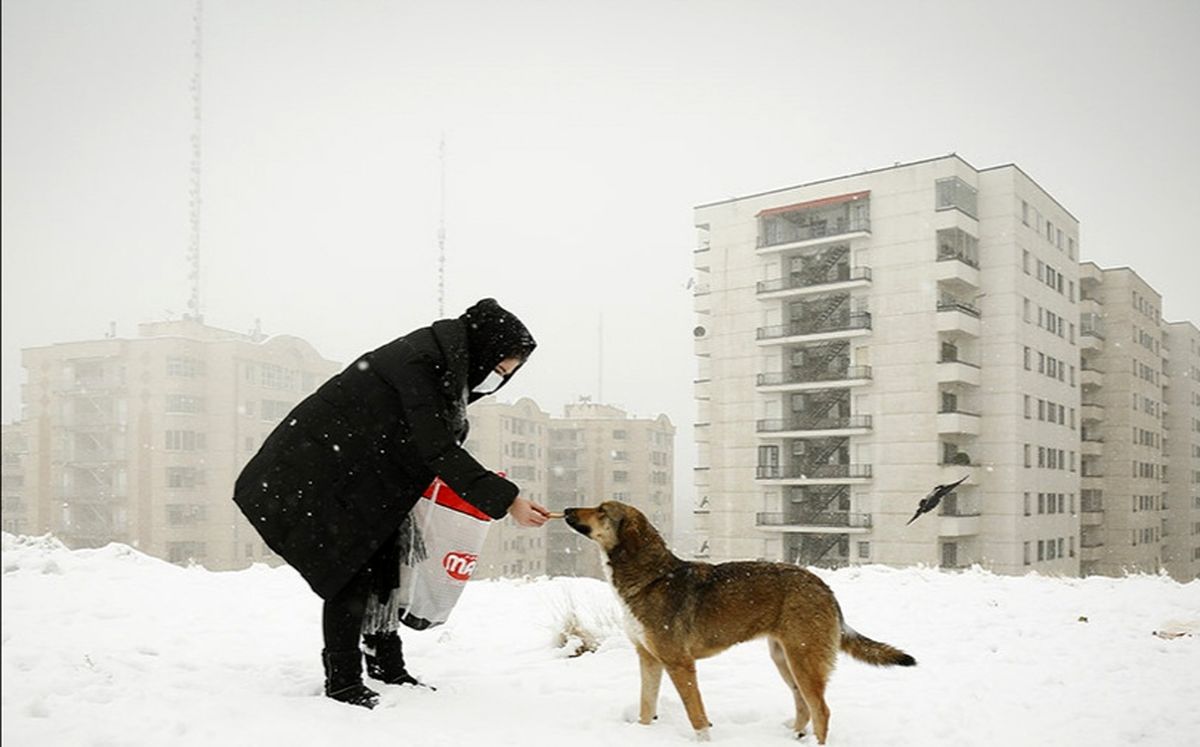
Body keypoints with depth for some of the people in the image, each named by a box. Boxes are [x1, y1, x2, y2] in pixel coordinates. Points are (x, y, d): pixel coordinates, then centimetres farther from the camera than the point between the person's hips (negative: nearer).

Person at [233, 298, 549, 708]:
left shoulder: (447, 364, 3)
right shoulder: (421, 362, -26)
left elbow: (432, 441, 9)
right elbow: (437, 449, -30)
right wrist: (505, 500, -30)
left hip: (362, 477, 10)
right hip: (321, 472, -10)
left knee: (382, 567, 11)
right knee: (351, 572, -8)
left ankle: (388, 667, 23)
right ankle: (343, 682, 4)